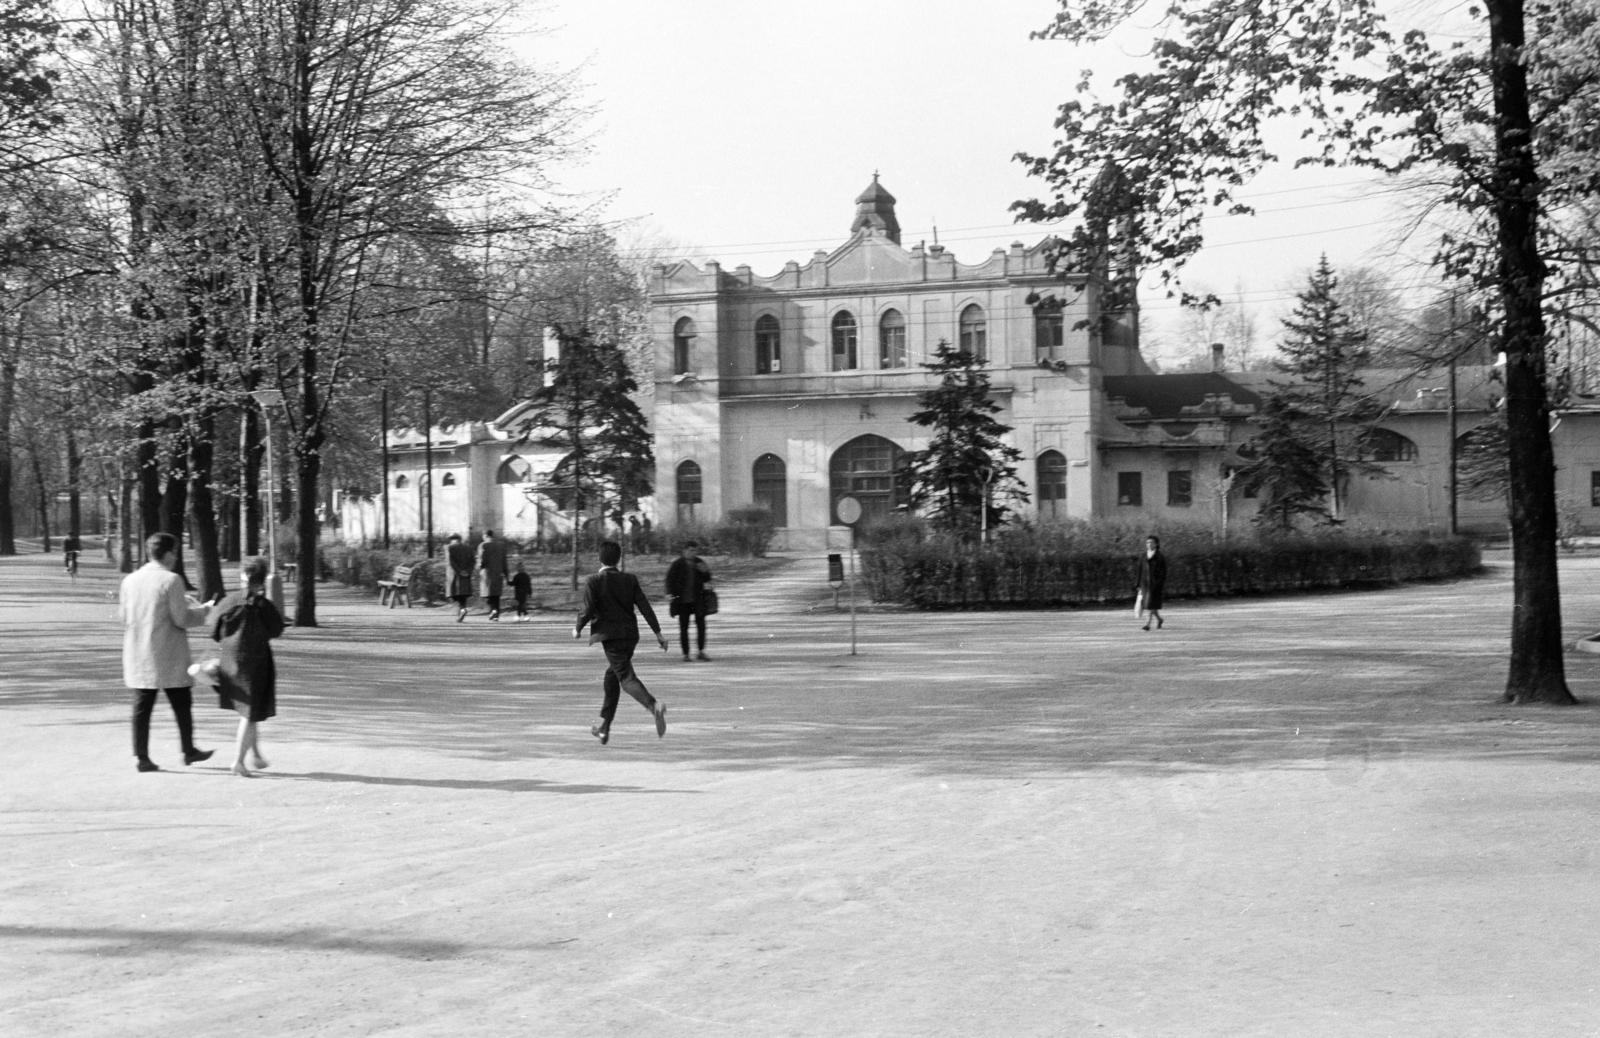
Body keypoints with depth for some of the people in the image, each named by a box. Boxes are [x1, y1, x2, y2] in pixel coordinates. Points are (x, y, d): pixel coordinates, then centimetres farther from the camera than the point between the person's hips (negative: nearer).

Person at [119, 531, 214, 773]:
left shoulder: (130, 580, 5)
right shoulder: (171, 580, -12)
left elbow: (123, 615, 12)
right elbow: (181, 619, -14)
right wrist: (201, 611, 4)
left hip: (137, 655, 5)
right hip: (169, 657, -5)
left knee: (142, 707, 6)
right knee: (182, 704, 10)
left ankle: (141, 756, 3)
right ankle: (188, 751, 18)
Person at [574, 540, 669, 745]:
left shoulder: (593, 582, -6)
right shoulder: (630, 580, 6)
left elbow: (588, 610, -14)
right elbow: (644, 606, 0)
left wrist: (577, 629, 4)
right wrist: (658, 632, 0)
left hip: (610, 636, -5)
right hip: (630, 634, 6)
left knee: (626, 677, -10)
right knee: (612, 676, 19)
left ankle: (653, 705, -39)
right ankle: (604, 728, 24)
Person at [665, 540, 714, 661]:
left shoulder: (699, 562, 6)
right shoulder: (677, 564, -4)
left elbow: (707, 580, 10)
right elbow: (670, 579, -6)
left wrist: (705, 572, -11)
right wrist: (669, 594, -19)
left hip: (698, 600, 2)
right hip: (682, 600, -2)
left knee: (701, 624, -3)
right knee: (683, 627, 2)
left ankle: (701, 652, 7)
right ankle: (685, 654, 9)